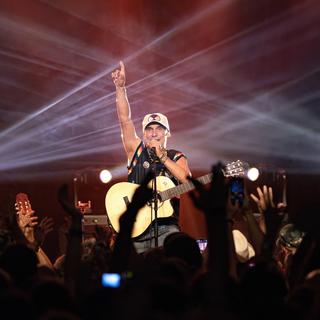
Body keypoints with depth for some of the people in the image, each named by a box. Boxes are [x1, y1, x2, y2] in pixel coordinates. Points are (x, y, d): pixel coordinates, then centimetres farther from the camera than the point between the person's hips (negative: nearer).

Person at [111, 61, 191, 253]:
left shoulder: (177, 157, 11)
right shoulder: (136, 150, 12)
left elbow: (188, 181, -9)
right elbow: (125, 119, 3)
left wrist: (162, 156, -9)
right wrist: (120, 87, -7)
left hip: (167, 225, -1)